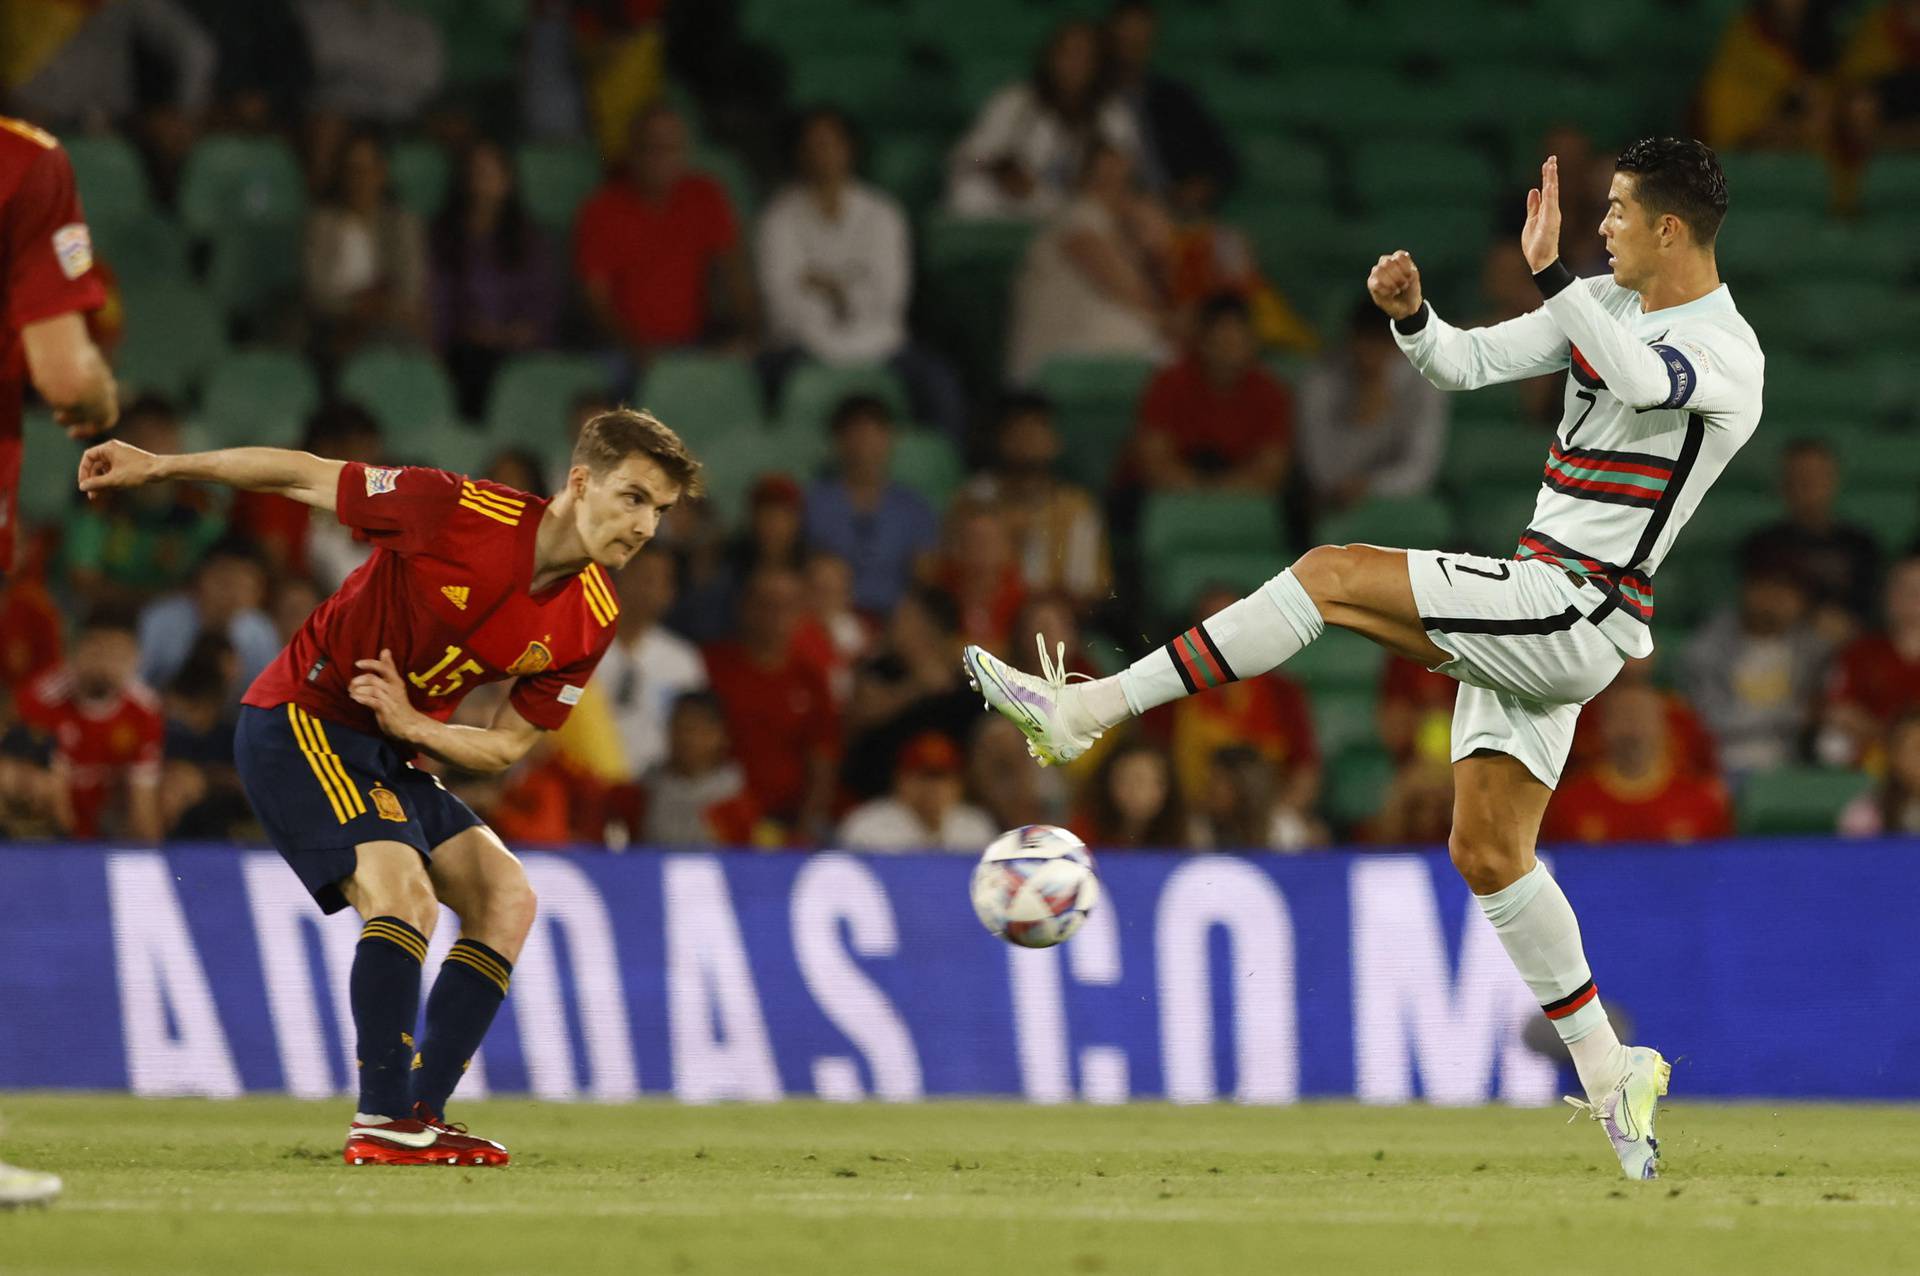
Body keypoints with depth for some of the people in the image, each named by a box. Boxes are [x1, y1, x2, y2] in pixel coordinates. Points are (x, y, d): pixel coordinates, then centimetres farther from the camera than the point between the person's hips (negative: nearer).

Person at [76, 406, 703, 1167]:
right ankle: (381, 1125, -22)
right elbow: (305, 477, -11)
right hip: (298, 722, -8)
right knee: (406, 896, -25)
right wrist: (158, 468, -7)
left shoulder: (590, 622, -4)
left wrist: (411, 724, -15)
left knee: (506, 899, 2)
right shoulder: (460, 512, -22)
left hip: (392, 752, 8)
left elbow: (506, 748, 4)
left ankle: (420, 1117, 4)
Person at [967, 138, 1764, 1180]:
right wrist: (1410, 315, -3)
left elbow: (1640, 377, -36)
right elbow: (1469, 362, 17)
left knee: (1331, 574, -18)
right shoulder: (1611, 304, 14)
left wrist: (1550, 274, -33)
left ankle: (1086, 709, -18)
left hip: (1577, 608, -10)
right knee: (1487, 852, 9)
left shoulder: (1725, 352, -13)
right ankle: (1610, 1075, 15)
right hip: (1537, 606, 10)